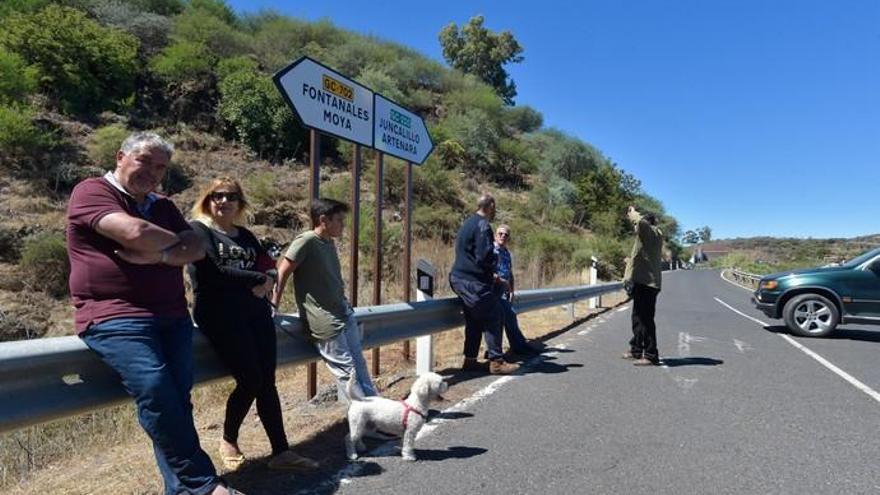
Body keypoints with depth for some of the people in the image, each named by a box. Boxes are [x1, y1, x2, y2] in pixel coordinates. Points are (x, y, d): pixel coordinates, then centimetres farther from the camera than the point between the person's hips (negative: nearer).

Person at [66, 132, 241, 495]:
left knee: (177, 396, -8)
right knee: (154, 389, -22)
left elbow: (197, 250, 9)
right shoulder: (91, 192, 2)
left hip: (172, 316, 6)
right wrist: (175, 240, 3)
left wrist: (156, 255, -10)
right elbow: (134, 232, -16)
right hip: (114, 316, -6)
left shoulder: (164, 207, 23)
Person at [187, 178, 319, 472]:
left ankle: (281, 452, 6)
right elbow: (214, 273, -14)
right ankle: (228, 441, 18)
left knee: (267, 382, 0)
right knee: (251, 380, -9)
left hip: (256, 311, 5)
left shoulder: (245, 235, 19)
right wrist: (257, 279, -6)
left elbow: (268, 267, 14)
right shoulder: (197, 230, 0)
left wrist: (267, 280, -10)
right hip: (220, 315, -5)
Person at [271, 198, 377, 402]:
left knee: (359, 363, 11)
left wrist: (346, 306, 16)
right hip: (324, 320, -8)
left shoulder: (330, 243, 11)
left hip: (344, 313, 8)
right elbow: (282, 273, -12)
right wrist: (274, 306, -8)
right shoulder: (306, 241, -14)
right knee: (346, 370, -2)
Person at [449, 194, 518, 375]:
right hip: (473, 282, -10)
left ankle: (470, 360, 20)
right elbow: (484, 257, -21)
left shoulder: (467, 223, 17)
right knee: (493, 317, -4)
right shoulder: (483, 225, -13)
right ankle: (496, 361, -2)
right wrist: (492, 275, -1)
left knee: (474, 322, 15)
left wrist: (490, 275, 21)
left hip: (460, 278, 10)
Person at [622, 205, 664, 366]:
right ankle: (636, 349, 31)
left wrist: (633, 213, -14)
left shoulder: (650, 232, -12)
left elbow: (641, 222, -33)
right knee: (638, 317, 19)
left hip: (646, 282, -11)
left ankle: (651, 356, -3)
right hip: (645, 282, 11)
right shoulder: (657, 234, 17)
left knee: (646, 319, -7)